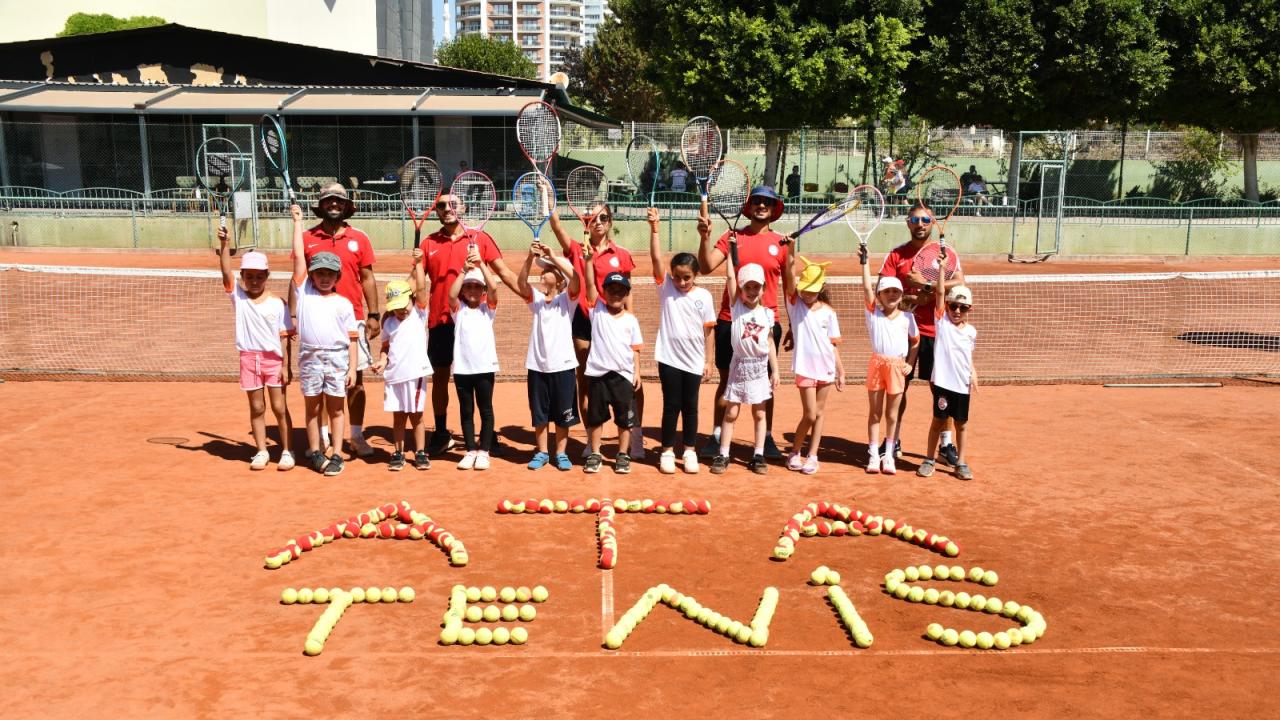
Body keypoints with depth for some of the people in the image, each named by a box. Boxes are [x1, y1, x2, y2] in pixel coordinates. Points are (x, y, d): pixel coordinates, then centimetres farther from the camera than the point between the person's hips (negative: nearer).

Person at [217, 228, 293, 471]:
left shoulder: (277, 303, -4)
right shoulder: (238, 296, 1)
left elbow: (285, 337, -4)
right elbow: (226, 272, -13)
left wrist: (286, 366, -8)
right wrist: (224, 245, -25)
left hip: (273, 359, -2)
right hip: (249, 358, 2)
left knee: (279, 407, 2)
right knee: (256, 408, 10)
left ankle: (286, 451, 13)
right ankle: (261, 451, 20)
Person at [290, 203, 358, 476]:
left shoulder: (343, 303, 5)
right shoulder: (303, 290, 7)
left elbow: (352, 339, 2)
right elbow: (298, 256, 4)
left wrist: (352, 368, -5)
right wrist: (298, 222, 6)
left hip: (337, 357, -1)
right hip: (310, 357, 1)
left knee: (335, 407, 5)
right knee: (313, 407, 8)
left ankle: (336, 454, 9)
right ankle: (315, 451, 17)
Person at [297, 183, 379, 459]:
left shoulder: (359, 239, 5)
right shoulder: (306, 239, 4)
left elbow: (367, 279, 7)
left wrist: (374, 315, 1)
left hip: (353, 320, 0)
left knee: (356, 380, 3)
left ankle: (357, 436, 13)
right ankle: (321, 437, 17)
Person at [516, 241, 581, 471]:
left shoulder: (567, 299, -1)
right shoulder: (536, 298, 7)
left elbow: (575, 277, -20)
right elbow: (522, 283, -12)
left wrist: (552, 256, -25)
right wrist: (530, 257, -26)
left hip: (563, 365, -2)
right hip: (537, 365, 3)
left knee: (562, 414, 6)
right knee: (539, 414, 10)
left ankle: (561, 454, 18)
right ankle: (542, 452, 22)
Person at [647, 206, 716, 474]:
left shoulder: (704, 296, -1)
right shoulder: (665, 286, -3)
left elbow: (707, 331, 3)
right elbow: (656, 258, -14)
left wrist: (707, 360, 5)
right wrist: (654, 228, -23)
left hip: (693, 361, 1)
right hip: (669, 358, -1)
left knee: (690, 407, 10)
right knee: (671, 405, 5)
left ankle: (690, 452, 22)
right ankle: (667, 452, 16)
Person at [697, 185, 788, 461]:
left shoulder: (781, 243, 4)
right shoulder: (732, 237, 3)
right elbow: (707, 266, -9)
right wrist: (705, 236, -23)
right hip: (730, 321, 0)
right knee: (726, 379, 7)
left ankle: (767, 438, 19)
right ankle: (716, 437, 16)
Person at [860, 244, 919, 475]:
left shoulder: (907, 317, 4)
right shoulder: (873, 313, 2)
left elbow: (915, 342, 12)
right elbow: (867, 288, -9)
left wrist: (910, 363, 1)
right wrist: (864, 262, -15)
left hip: (897, 366, 0)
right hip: (877, 363, 0)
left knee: (892, 414, 8)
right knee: (875, 412, 6)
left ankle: (889, 455, 18)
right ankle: (873, 454, 11)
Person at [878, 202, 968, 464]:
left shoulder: (946, 253, 3)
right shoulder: (896, 255, 4)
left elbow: (960, 284, -12)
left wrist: (925, 284, -19)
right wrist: (914, 300, -17)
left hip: (935, 331, 0)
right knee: (899, 386, 6)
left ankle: (946, 443, 18)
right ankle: (893, 441, 18)